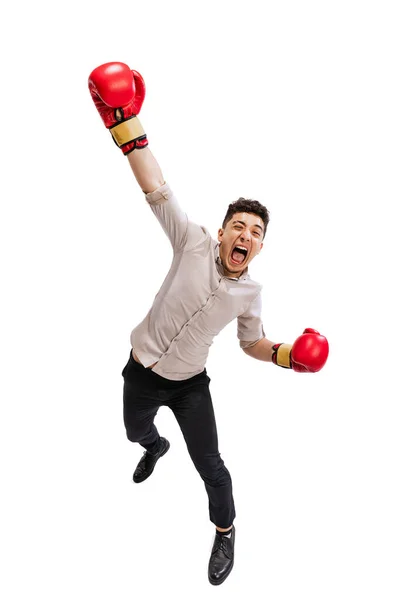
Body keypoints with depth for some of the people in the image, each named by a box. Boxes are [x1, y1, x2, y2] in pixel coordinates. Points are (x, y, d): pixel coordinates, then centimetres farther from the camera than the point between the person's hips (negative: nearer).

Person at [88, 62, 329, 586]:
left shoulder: (250, 293, -9)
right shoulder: (195, 243, -17)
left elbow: (252, 343, 8)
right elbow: (156, 189, -27)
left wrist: (285, 355, -14)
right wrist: (126, 123, -36)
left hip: (189, 384, 0)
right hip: (142, 373, 1)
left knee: (210, 466, -5)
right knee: (136, 433, 28)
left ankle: (225, 531, 25)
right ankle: (156, 449, 67)